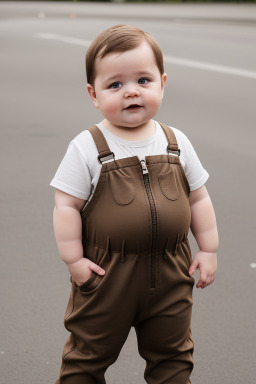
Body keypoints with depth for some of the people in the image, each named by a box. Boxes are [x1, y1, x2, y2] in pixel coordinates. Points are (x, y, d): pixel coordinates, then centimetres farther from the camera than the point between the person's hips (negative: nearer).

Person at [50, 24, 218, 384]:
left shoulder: (176, 144, 0)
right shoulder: (87, 149, -11)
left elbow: (198, 199, 7)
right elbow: (67, 205, -10)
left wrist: (209, 249, 6)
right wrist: (73, 258, -12)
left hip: (170, 274, 3)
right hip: (107, 274, -3)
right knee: (87, 355, 13)